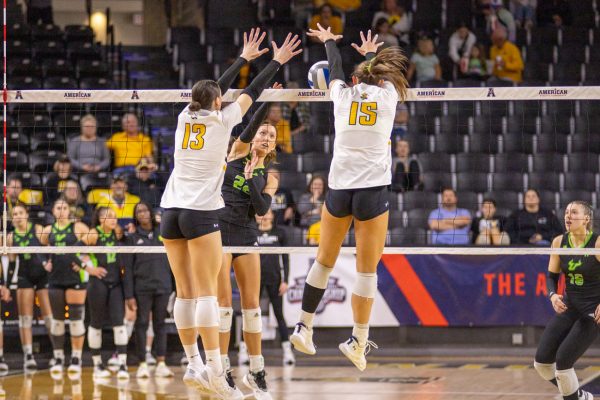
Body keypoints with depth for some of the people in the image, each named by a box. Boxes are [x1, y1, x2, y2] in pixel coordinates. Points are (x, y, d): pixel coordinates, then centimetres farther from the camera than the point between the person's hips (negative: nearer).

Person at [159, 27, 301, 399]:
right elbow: (252, 92, 9)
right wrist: (277, 61, 23)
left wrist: (244, 58, 36)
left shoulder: (186, 117, 10)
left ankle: (194, 364, 8)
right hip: (201, 213, -6)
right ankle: (215, 370, -17)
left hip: (171, 211, 6)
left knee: (186, 292, 7)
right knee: (207, 292, -11)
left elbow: (215, 89, 25)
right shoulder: (221, 120, -2)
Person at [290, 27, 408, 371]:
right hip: (374, 190, -2)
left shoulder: (343, 95, 7)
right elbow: (384, 76, 28)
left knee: (324, 261, 17)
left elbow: (336, 70, 30)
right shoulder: (388, 95, 4)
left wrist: (329, 41, 51)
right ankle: (358, 341, 2)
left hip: (339, 188, 3)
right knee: (367, 270, 1)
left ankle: (304, 328, 21)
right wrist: (371, 55, 51)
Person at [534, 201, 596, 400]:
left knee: (563, 360, -16)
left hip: (593, 311, -6)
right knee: (542, 361, 0)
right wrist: (553, 295, -13)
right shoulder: (559, 242, -2)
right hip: (568, 307, 6)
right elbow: (552, 276, 8)